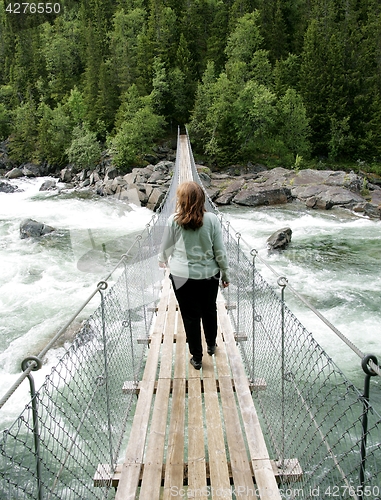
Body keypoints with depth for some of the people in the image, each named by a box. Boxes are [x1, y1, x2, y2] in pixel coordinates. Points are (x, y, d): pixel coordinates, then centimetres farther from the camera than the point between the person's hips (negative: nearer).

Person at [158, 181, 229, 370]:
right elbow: (220, 250, -6)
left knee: (191, 316, 12)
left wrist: (163, 261, 24)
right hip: (209, 274, 2)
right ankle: (211, 345, 45)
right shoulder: (211, 219, -11)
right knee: (209, 310, 24)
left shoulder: (173, 220, -11)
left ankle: (196, 358, 24)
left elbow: (166, 247, 2)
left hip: (182, 276, -1)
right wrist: (225, 273, 8)